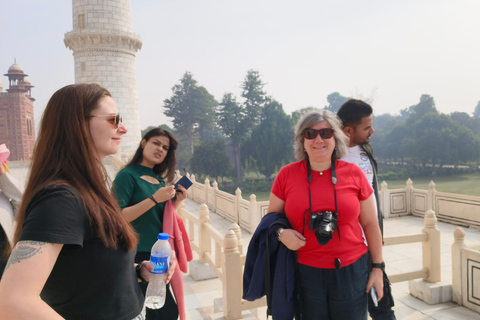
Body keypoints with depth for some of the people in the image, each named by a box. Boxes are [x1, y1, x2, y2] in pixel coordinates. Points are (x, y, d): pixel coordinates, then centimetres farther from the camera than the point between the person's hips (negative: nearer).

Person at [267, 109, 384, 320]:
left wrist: (377, 267, 6)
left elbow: (370, 224, 5)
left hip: (350, 270, 1)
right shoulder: (287, 174, -4)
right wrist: (282, 233, -14)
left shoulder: (354, 174, -3)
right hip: (306, 272, 0)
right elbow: (272, 215, 7)